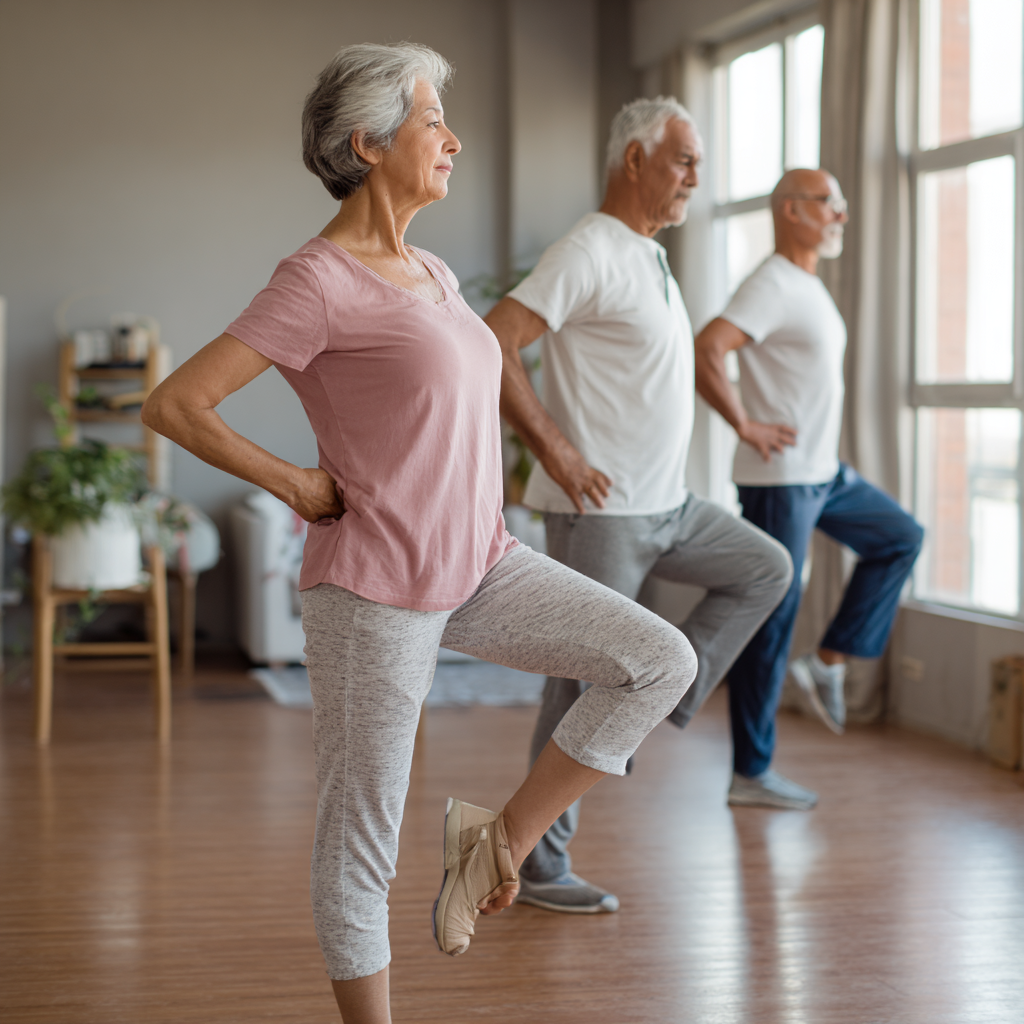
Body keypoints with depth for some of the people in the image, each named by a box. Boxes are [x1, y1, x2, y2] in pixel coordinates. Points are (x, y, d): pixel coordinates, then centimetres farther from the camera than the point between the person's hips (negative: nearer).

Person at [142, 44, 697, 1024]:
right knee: (359, 837, 3)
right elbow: (173, 404, -18)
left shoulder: (429, 274, 10)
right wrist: (299, 486, -12)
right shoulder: (316, 282, -15)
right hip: (375, 587, -7)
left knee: (660, 661, -5)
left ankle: (501, 835, 6)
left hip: (477, 568, 8)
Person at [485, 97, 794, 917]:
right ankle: (540, 864, 8)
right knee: (584, 682, -3)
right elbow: (490, 347, -24)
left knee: (765, 569, 14)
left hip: (667, 504, 9)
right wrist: (555, 451, -22)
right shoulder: (588, 254, -15)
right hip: (601, 510, -9)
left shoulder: (649, 257, 14)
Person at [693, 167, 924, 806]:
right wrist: (746, 426, -21)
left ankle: (829, 664, 12)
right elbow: (706, 351, -30)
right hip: (781, 477, -10)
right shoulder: (773, 285, -16)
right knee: (771, 618, -4)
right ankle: (752, 770, 4)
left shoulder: (811, 287, 14)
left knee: (901, 538, 17)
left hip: (825, 472, 10)